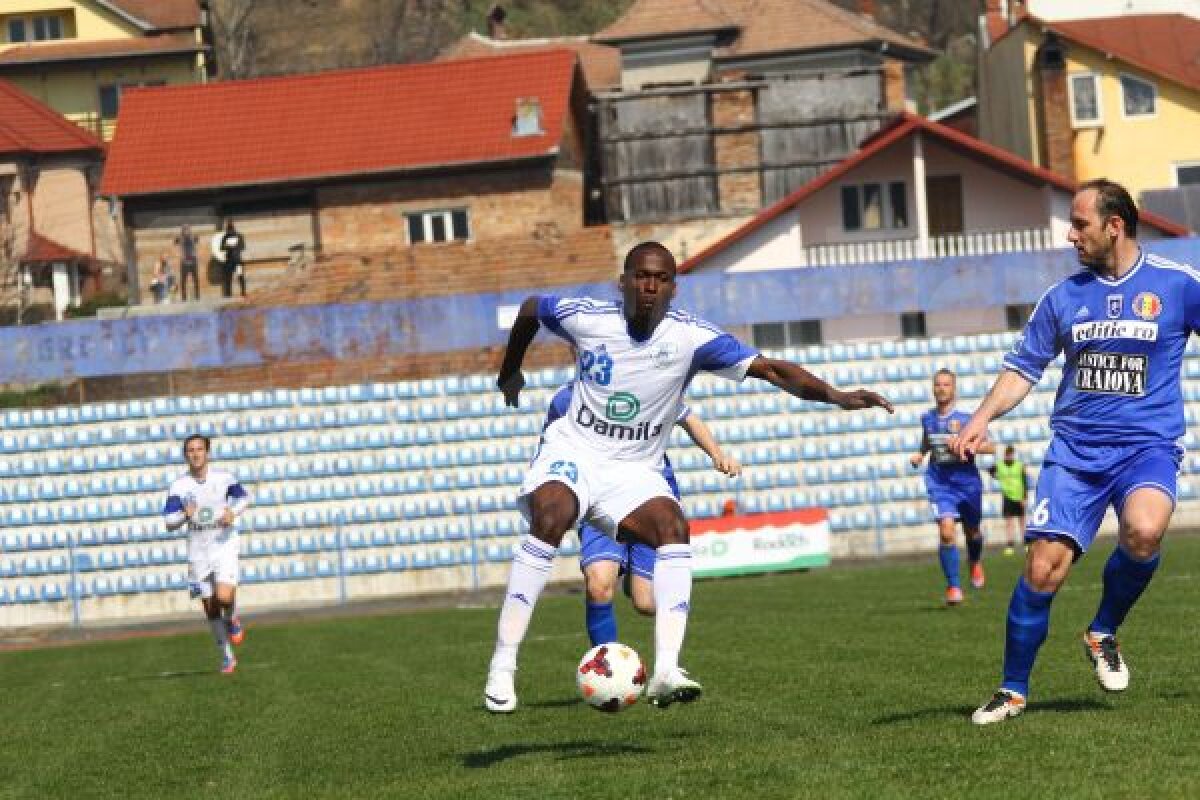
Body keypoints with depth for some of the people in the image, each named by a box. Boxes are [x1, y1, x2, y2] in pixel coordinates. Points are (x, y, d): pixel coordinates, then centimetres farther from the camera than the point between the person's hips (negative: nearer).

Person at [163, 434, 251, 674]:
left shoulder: (223, 478, -5)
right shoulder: (179, 486, -6)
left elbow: (244, 498, 13)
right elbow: (169, 523, -8)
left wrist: (233, 512, -9)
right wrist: (185, 514, -29)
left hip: (224, 545, -1)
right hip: (198, 552, 2)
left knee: (224, 597, -22)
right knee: (210, 608, 6)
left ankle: (233, 619, 14)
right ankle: (227, 656, 23)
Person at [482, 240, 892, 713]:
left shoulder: (690, 337, -12)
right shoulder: (587, 318, -9)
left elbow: (770, 368, -20)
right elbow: (529, 309, 13)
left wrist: (834, 395, -34)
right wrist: (509, 372, 25)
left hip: (634, 470, 2)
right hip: (572, 450, -2)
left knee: (673, 527, -27)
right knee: (551, 517, -32)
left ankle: (665, 673, -33)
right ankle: (501, 668, -30)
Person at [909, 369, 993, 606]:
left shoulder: (965, 419, -10)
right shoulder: (927, 418, 3)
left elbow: (990, 447, -11)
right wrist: (919, 455, 5)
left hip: (967, 480, -1)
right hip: (940, 482, 1)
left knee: (972, 531, 17)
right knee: (947, 531, -17)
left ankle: (975, 562, 52)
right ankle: (953, 587, -11)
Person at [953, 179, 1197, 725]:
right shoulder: (1062, 297, 8)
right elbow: (1023, 367, 13)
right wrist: (981, 420, -1)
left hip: (1147, 445, -2)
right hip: (1074, 450, 2)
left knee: (1143, 531, -33)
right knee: (1042, 568, -11)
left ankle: (1104, 634, -5)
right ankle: (1013, 690, 7)